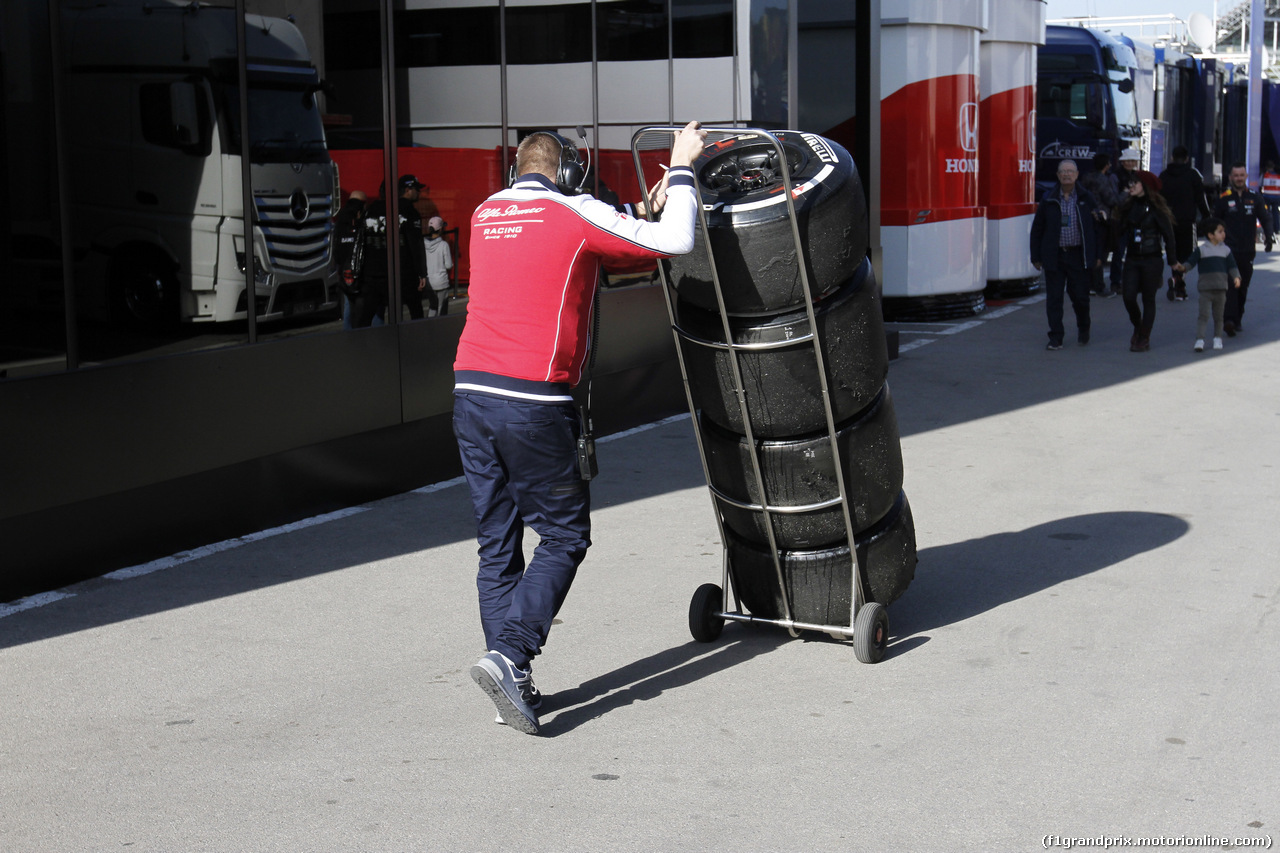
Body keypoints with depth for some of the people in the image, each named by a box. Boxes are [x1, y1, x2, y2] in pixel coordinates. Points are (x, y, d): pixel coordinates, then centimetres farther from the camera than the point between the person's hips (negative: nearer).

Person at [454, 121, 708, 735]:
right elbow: (675, 242, 1)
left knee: (497, 541, 11)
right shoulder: (576, 214, -2)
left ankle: (513, 684, 11)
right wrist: (682, 170, 15)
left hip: (471, 391, 6)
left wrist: (644, 209, 30)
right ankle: (508, 655, -10)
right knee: (563, 537, 5)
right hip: (534, 403, -6)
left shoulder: (486, 214, 17)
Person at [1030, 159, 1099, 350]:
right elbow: (1037, 229, 7)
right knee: (1053, 298, 0)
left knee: (1080, 296, 4)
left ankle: (1083, 328, 31)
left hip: (1078, 255, 0)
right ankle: (1055, 338, 7)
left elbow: (1097, 227, 7)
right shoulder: (1048, 200, 3)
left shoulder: (1086, 199, 3)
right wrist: (1036, 257, 3)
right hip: (1053, 257, 0)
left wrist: (1097, 255, 3)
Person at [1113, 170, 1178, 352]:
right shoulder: (1128, 207, 9)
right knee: (1129, 297, -4)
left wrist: (1173, 261, -4)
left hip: (1152, 260, -4)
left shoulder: (1156, 208, -7)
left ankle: (1144, 339, 11)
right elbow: (1119, 234, 13)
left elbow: (1168, 235, -4)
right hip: (1132, 259, 4)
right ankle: (1137, 328, 22)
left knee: (1148, 299, 2)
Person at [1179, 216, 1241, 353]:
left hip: (1221, 288, 3)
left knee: (1218, 316, 10)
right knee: (1203, 314, -9)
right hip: (1205, 289, -3)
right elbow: (1190, 262, -6)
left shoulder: (1225, 250, 8)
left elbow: (1232, 265, 9)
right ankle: (1199, 339, -11)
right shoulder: (1201, 250, -1)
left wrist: (1236, 277, -8)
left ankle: (1218, 339, 21)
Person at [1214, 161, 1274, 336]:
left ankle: (1237, 320, 21)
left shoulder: (1253, 198, 7)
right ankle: (1229, 320, -25)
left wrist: (1269, 237, -7)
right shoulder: (1223, 198, 1)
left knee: (1243, 287, 9)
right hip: (1229, 250, -3)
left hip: (1248, 251, 3)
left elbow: (1265, 219, 9)